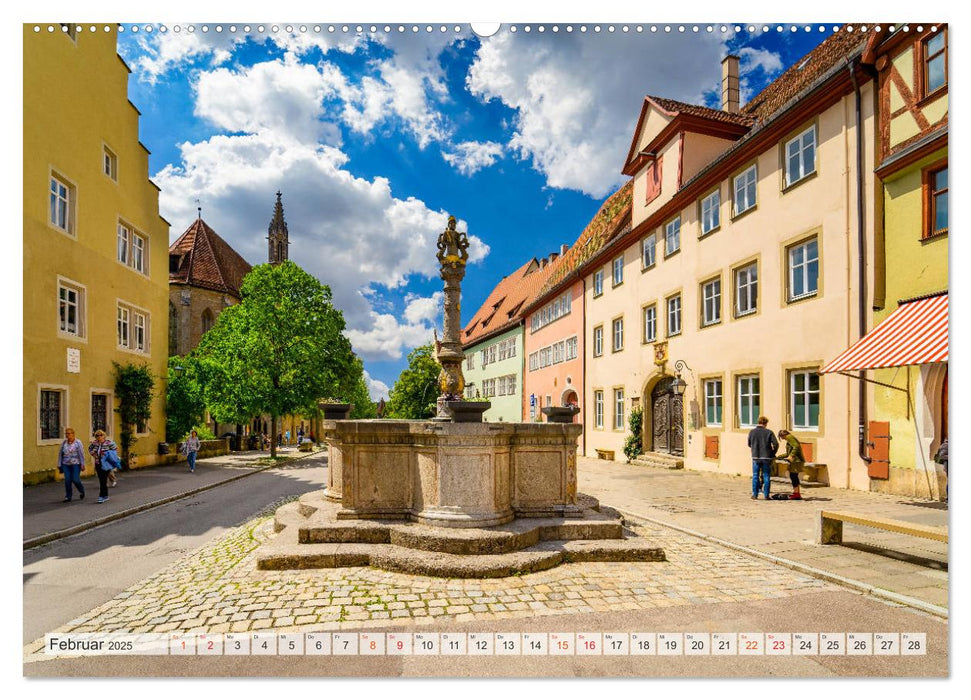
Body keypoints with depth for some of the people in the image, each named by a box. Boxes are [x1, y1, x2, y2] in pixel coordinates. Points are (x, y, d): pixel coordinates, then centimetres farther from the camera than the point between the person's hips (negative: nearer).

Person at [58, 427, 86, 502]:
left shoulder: (78, 442, -4)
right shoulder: (64, 443, 8)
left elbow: (81, 454, -7)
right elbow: (60, 454, 13)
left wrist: (82, 464, -10)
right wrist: (59, 464, 10)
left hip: (76, 464, -4)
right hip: (66, 464, 4)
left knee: (75, 479, -5)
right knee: (67, 480, -1)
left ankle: (81, 491, 22)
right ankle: (68, 497, 9)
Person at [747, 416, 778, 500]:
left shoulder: (752, 432, -1)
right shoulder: (769, 432, -6)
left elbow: (749, 444, 7)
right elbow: (776, 444, -8)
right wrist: (773, 454, 7)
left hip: (755, 457, 1)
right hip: (766, 457, -1)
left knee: (755, 476, 9)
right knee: (766, 476, 8)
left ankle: (755, 494, 11)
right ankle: (766, 495, 10)